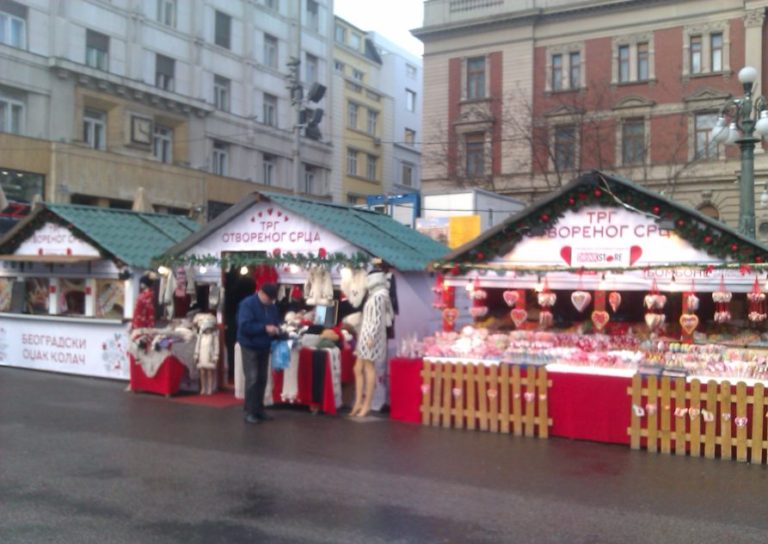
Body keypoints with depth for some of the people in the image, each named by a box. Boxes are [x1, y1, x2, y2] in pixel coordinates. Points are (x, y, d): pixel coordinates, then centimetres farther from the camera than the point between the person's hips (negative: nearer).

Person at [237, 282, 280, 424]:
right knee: (252, 379, -9)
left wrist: (276, 330, -7)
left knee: (262, 380, 10)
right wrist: (265, 328, -28)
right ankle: (249, 412, -3)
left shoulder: (272, 306, 7)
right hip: (250, 347, -7)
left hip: (264, 347, 7)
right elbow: (245, 326, -24)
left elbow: (276, 323, 17)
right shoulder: (247, 304, -15)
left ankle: (259, 409, 19)